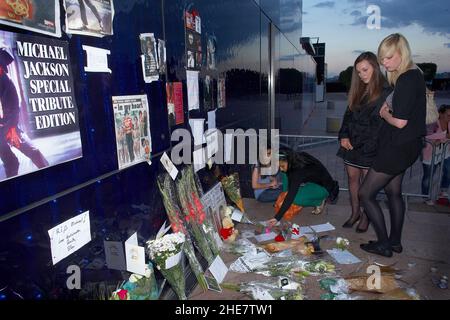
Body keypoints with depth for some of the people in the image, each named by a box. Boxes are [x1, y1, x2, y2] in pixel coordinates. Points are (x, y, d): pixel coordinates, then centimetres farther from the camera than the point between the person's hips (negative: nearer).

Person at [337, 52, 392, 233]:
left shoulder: (386, 92, -9)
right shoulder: (358, 91, 12)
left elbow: (383, 123, -13)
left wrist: (368, 146, -16)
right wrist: (344, 136, 1)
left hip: (371, 147, -6)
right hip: (352, 144, 6)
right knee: (352, 178, 12)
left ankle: (365, 217, 21)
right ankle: (355, 213, 27)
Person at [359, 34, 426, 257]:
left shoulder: (408, 79, -21)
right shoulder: (412, 76, 10)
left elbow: (400, 121, -24)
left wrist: (384, 113, -6)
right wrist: (388, 110, 0)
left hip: (399, 147, -10)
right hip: (402, 146, 10)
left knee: (365, 193, -2)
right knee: (393, 191, 19)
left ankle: (384, 244, 10)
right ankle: (395, 241, 32)